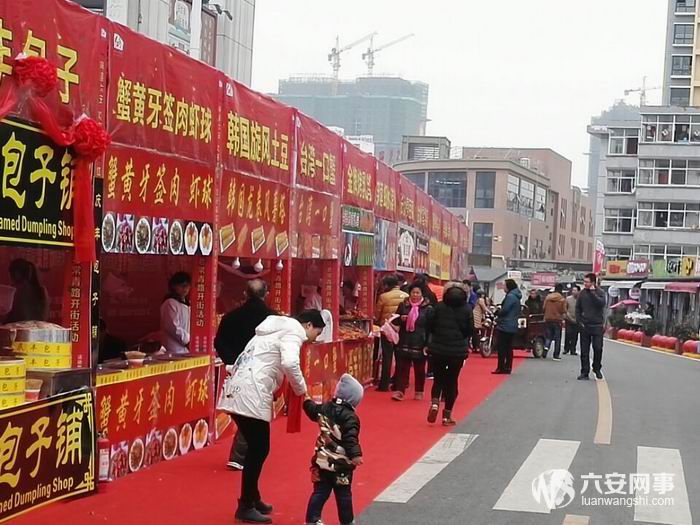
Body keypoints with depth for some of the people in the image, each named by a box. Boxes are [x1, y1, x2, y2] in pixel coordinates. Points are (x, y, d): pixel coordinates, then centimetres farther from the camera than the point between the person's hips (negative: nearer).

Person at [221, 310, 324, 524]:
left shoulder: (279, 328, 25)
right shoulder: (293, 331, -4)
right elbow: (289, 363, -22)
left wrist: (275, 389, 17)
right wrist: (301, 390, -8)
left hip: (238, 391, 10)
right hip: (250, 394, -10)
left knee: (256, 448, 19)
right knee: (259, 450, -2)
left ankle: (252, 499, 30)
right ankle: (246, 507, 4)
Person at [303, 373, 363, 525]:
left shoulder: (325, 407, 2)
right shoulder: (350, 417, -17)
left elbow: (313, 412, 23)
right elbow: (350, 438, -27)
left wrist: (307, 401, 42)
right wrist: (355, 455, -33)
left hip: (322, 460, 5)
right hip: (341, 464, -5)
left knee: (320, 492, 11)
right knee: (343, 494, 9)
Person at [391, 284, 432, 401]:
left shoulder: (427, 308, -3)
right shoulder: (403, 305, 5)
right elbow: (395, 321, 12)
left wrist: (427, 344, -8)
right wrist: (401, 318, -11)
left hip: (419, 343, -2)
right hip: (404, 342, 2)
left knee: (419, 368, 9)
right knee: (402, 367, -2)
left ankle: (419, 392, 21)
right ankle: (399, 391, -2)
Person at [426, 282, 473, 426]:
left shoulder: (439, 307, -4)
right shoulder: (467, 309, -5)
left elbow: (430, 326, -1)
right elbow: (470, 331, -2)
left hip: (438, 349, 1)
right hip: (458, 350, -1)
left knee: (438, 378, 16)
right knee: (452, 381, 9)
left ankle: (434, 403, -10)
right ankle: (447, 416, 11)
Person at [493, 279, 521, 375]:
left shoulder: (510, 296, -16)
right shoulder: (516, 297, 15)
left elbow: (504, 310, -21)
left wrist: (497, 314, -2)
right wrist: (499, 315, 7)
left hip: (505, 326, -10)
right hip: (512, 326, 10)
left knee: (501, 347, -5)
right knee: (508, 347, 12)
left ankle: (501, 368, -5)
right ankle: (508, 367, 15)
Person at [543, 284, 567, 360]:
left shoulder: (548, 297, 0)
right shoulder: (562, 299, -10)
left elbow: (544, 308, 4)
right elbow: (564, 310, -8)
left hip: (548, 319, 3)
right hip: (557, 320, -3)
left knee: (549, 336, 13)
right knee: (557, 338, 6)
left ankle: (546, 347, -14)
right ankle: (556, 355, 6)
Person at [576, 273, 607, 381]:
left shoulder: (600, 293, -2)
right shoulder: (583, 293, 5)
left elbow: (602, 303, -21)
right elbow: (578, 308, 11)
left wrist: (593, 293, -20)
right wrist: (579, 321, 2)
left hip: (597, 326, -2)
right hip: (585, 326, 2)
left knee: (598, 348, -2)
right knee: (584, 350, 3)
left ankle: (597, 369, 19)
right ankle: (585, 372, 8)